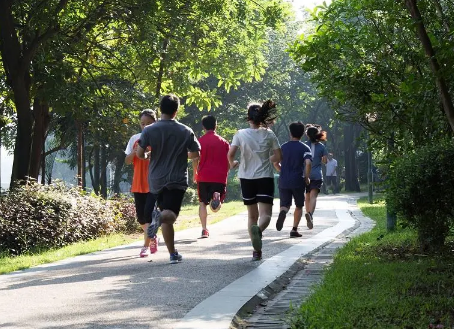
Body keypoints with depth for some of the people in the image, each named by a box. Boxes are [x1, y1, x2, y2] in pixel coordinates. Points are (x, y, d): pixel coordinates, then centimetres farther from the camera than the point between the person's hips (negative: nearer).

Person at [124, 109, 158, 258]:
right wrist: (135, 152, -13)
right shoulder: (135, 139, 6)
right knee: (141, 216, 9)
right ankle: (152, 238, 33)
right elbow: (127, 161, 6)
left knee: (148, 213, -15)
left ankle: (146, 244, -1)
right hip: (138, 184, 4)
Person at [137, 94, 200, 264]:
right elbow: (195, 154, 3)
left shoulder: (149, 130, -2)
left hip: (156, 180, 2)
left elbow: (139, 154, -5)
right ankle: (159, 216, -45)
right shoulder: (186, 131, -1)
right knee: (170, 214, -10)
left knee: (166, 219, 12)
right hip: (177, 180, -2)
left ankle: (173, 254, 11)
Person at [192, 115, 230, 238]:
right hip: (220, 177, 1)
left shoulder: (200, 141, 2)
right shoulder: (224, 142, 8)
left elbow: (195, 160, -3)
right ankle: (217, 196, -31)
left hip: (203, 177, -1)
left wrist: (195, 174, 12)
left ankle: (204, 229, 2)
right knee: (215, 208, 5)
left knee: (202, 203, 12)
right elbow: (228, 162, 7)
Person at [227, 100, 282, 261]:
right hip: (265, 177, -1)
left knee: (252, 214, 13)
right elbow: (278, 156, -1)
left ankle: (257, 251, 13)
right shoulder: (269, 134, -1)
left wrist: (232, 163, 10)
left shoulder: (240, 134, -4)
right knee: (265, 213, -5)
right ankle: (258, 229, -40)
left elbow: (230, 154, -12)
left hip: (246, 178, 1)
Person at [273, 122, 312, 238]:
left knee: (285, 205, 5)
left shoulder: (283, 147, 8)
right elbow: (308, 163, -17)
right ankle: (294, 229, 8)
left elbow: (276, 163, 8)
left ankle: (283, 212, -31)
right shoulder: (305, 148, -2)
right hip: (298, 182, -2)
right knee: (299, 206, 15)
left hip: (284, 181, 2)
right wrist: (307, 178, -4)